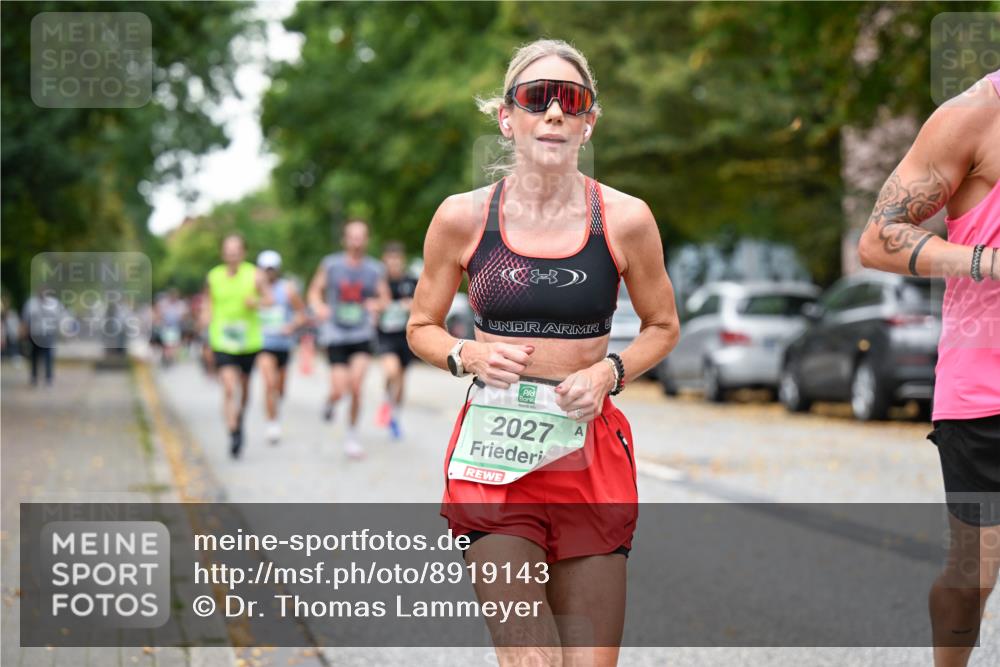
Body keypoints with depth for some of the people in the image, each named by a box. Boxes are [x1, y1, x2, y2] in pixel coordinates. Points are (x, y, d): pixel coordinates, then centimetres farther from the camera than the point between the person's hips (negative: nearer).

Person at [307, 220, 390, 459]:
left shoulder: (375, 269, 1)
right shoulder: (330, 264, -1)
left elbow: (385, 298, 8)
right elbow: (315, 291, 6)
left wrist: (377, 304, -16)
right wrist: (319, 307, -15)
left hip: (362, 334, 1)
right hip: (335, 334, 0)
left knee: (356, 387, -14)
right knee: (339, 390, -8)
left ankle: (352, 434, 5)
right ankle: (330, 402, 31)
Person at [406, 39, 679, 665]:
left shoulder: (625, 219, 0)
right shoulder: (463, 216, 1)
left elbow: (663, 327, 14)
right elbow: (422, 328, 13)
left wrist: (609, 371, -6)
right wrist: (468, 355, -9)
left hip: (589, 452, 1)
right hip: (493, 454, -1)